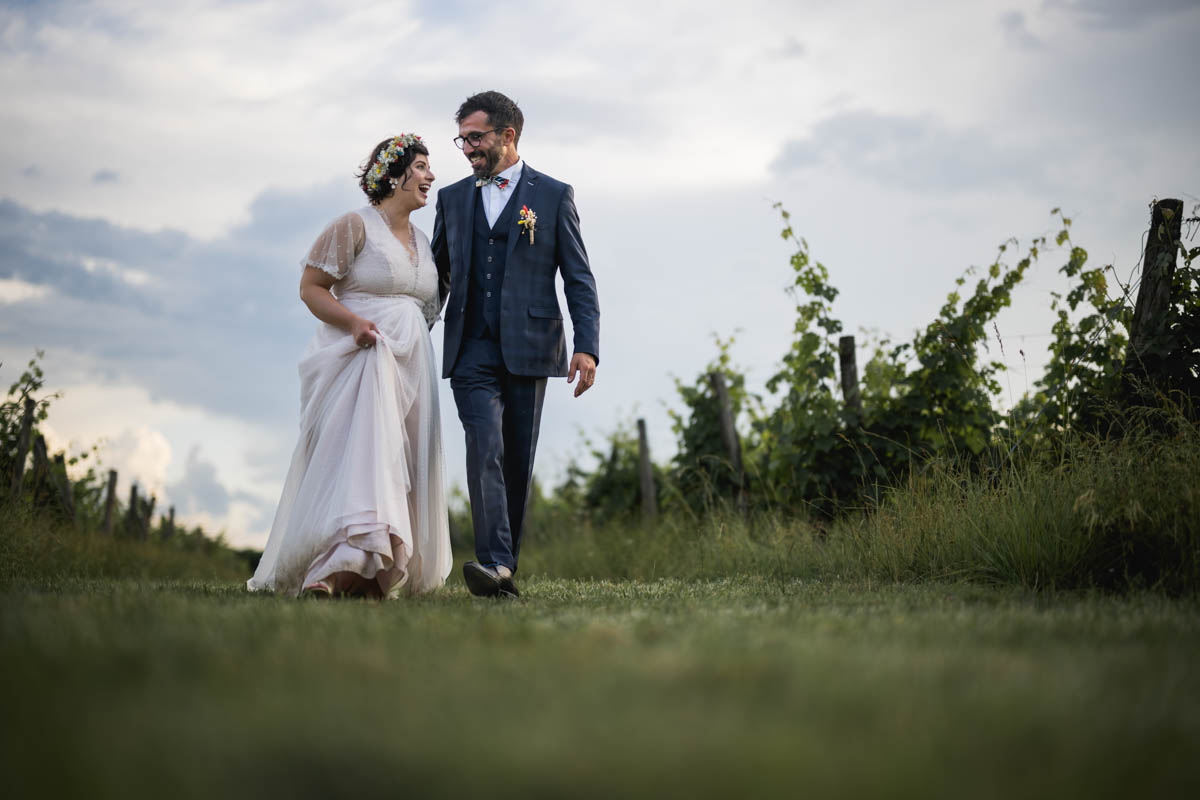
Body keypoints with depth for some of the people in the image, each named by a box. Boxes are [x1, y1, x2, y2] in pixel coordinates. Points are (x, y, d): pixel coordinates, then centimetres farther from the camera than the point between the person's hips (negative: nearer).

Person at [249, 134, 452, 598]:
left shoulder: (423, 243, 18)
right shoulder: (355, 226, -4)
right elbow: (311, 287, -7)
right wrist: (353, 322, -20)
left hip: (409, 364, 7)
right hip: (358, 357, -7)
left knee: (401, 463, 1)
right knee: (360, 449, -21)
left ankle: (371, 573, 4)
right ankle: (335, 565, -29)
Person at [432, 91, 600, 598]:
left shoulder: (553, 196, 6)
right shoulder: (453, 199, 15)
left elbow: (579, 279, 2)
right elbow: (437, 277, 20)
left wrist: (587, 346, -10)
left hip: (528, 350, -1)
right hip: (471, 351, 1)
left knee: (518, 462, 3)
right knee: (486, 447, -17)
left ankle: (505, 568, 11)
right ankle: (494, 564, -27)